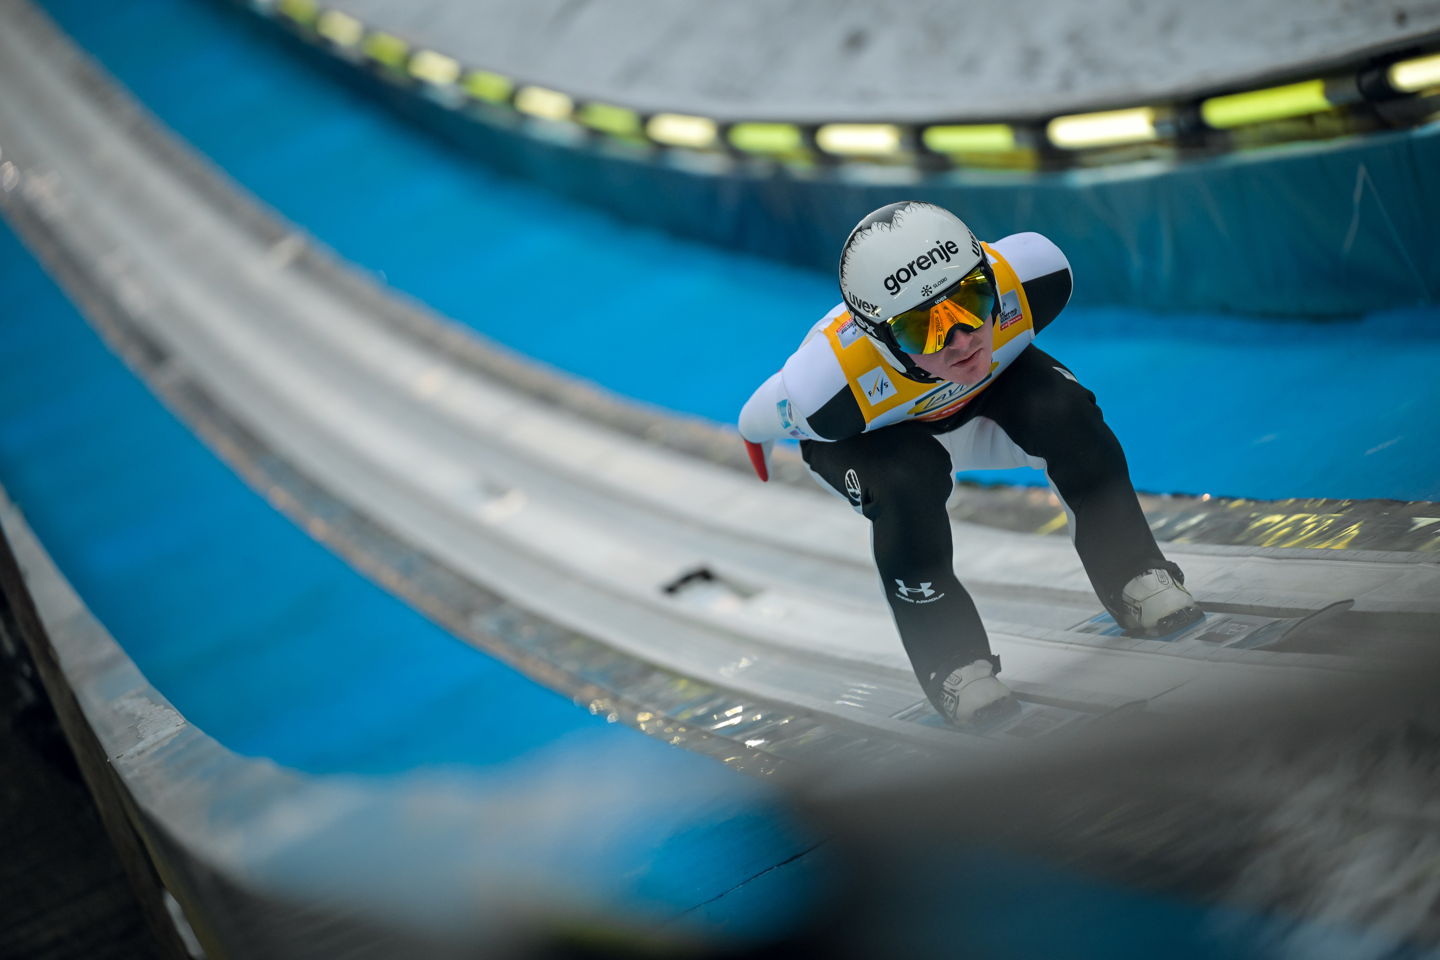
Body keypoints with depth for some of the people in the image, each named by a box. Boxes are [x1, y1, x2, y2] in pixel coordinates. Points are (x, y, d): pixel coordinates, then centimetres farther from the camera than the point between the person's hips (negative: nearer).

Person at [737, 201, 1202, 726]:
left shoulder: (1030, 273, -37)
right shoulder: (830, 383, -44)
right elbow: (759, 418, -20)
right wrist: (756, 437, 3)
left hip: (989, 387, 3)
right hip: (870, 435, -3)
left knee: (1064, 412, -22)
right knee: (909, 484, -32)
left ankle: (1132, 574, -1)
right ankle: (953, 663, -11)